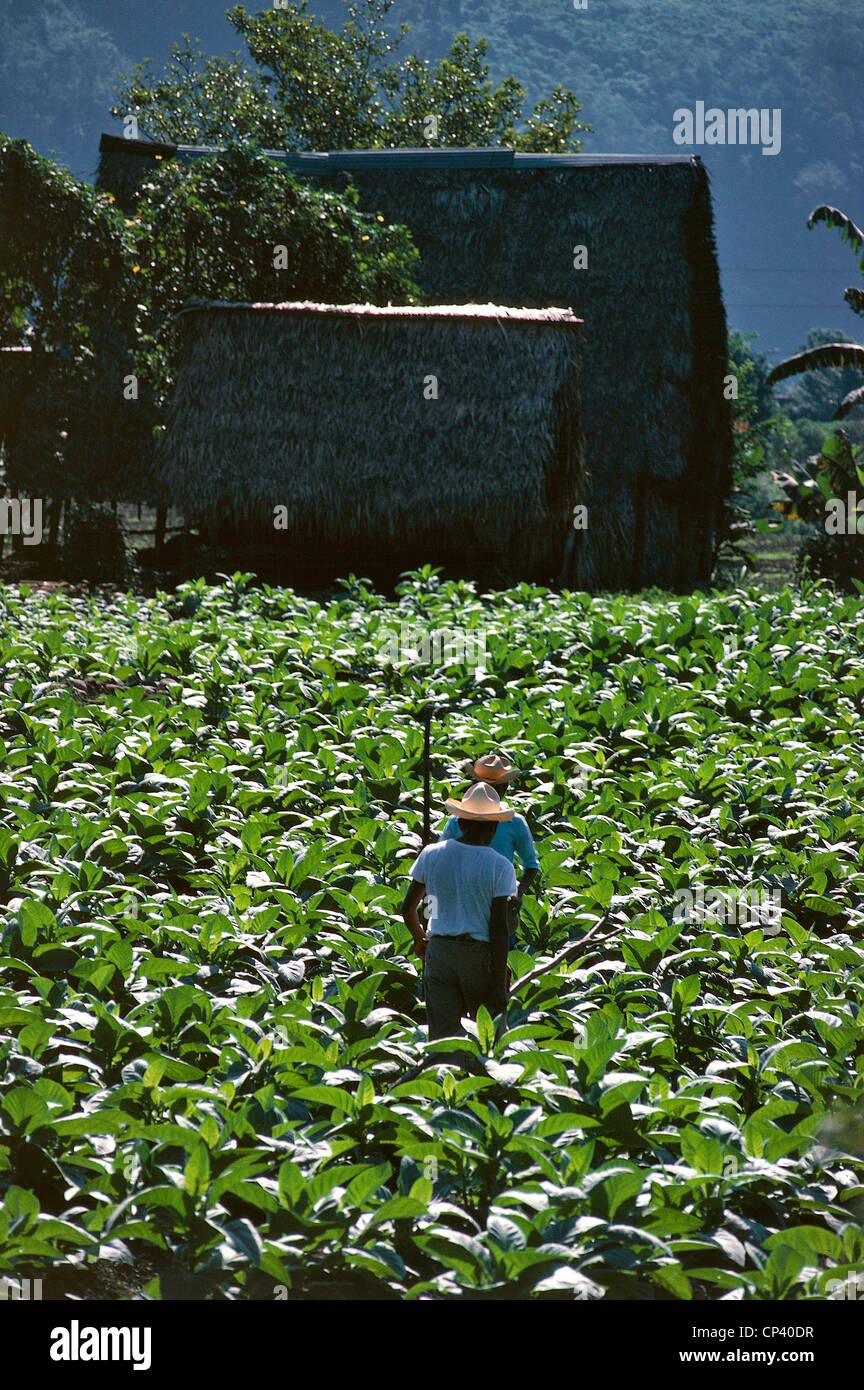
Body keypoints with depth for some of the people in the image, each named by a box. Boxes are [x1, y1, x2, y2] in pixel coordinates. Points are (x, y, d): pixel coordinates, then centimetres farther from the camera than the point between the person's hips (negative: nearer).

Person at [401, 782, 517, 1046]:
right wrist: (500, 984, -7)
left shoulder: (431, 854, 1)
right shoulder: (500, 866, -9)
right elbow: (498, 928, -12)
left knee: (441, 1035, 4)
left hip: (438, 952, 3)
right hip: (480, 954, -3)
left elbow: (408, 909, 9)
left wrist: (419, 938, 29)